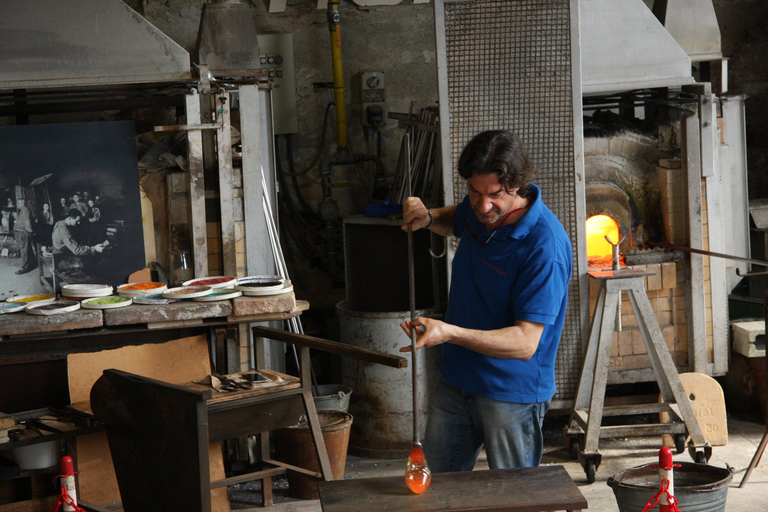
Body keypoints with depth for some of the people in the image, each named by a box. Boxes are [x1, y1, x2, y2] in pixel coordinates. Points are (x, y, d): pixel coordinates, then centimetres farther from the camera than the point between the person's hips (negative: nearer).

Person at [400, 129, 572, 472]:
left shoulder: (545, 247, -27)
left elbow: (525, 342, -28)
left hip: (511, 394, -7)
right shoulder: (478, 210, -3)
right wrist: (428, 219, 3)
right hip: (456, 379, 7)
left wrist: (450, 333, -38)